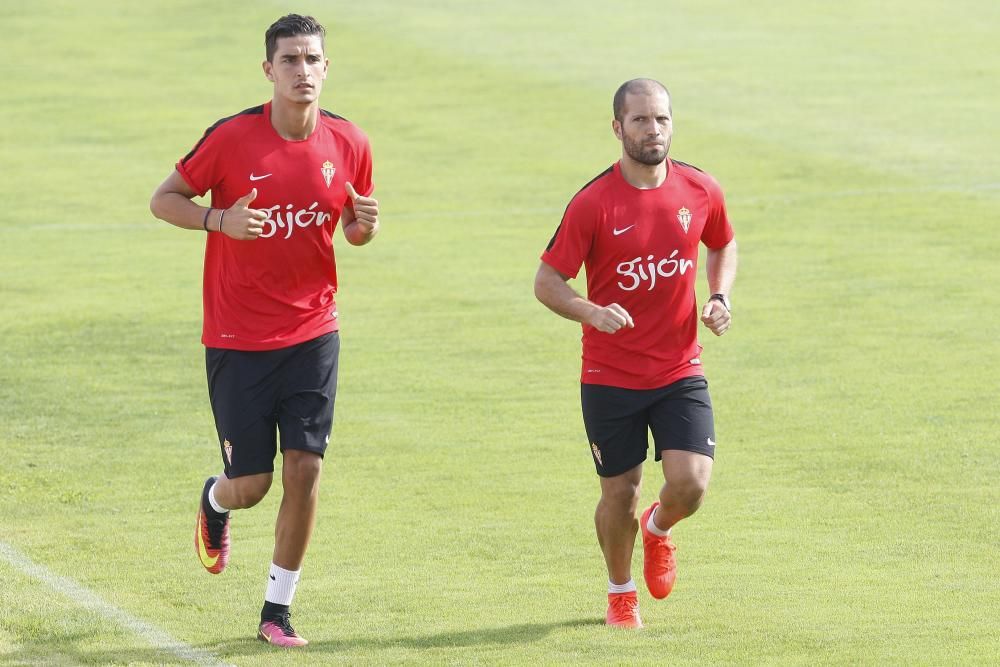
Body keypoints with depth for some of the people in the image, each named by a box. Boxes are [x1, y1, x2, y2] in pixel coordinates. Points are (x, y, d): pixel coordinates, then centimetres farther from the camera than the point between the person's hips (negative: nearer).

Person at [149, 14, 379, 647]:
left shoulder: (349, 144, -2)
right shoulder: (231, 138, -12)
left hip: (312, 333, 2)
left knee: (305, 468, -6)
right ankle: (215, 502, 40)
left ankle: (278, 610, 8)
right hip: (238, 339, -2)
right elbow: (164, 199, -3)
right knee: (251, 485, 1)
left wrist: (365, 224, -11)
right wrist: (220, 220, -22)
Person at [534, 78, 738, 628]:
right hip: (610, 376, -2)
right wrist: (591, 312, -27)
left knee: (691, 483, -13)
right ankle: (620, 592, 34)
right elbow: (546, 282, -8)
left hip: (680, 371, 2)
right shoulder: (593, 203, -13)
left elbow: (723, 246, 19)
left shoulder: (701, 192, -3)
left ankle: (659, 529, 24)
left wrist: (720, 298, 0)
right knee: (619, 495, 7)